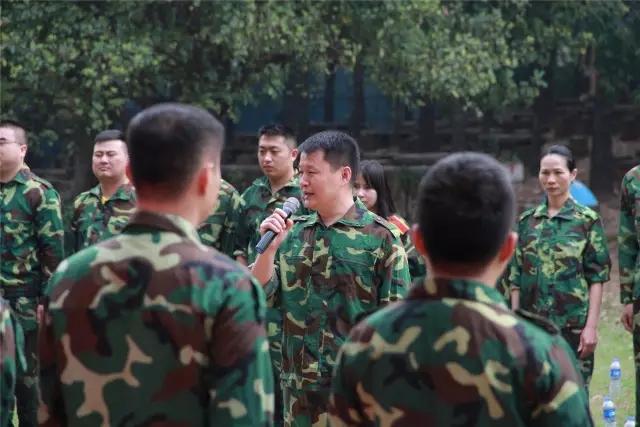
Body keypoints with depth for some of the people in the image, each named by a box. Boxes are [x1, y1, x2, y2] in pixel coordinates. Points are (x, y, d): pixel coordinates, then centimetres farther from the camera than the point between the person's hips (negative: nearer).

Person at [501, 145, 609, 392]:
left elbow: (597, 278, -4)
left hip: (573, 325, -3)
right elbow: (515, 278, 10)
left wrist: (591, 326, -10)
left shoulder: (587, 221, -1)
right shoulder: (527, 221, 8)